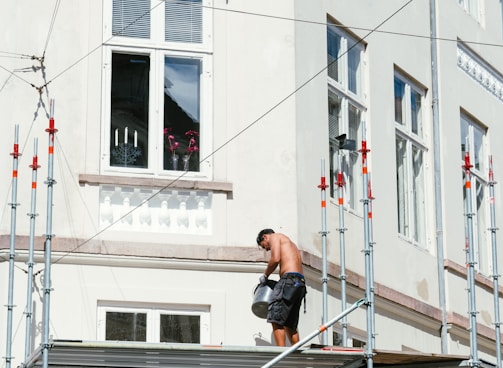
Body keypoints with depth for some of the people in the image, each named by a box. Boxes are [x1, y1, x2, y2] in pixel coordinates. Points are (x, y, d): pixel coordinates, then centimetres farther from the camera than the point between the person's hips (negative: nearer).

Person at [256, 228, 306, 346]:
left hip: (289, 279, -9)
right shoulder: (290, 243, 33)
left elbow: (275, 259, -9)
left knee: (276, 320, -13)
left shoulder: (275, 237, 8)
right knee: (290, 324, 12)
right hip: (300, 283, 9)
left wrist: (265, 275, 5)